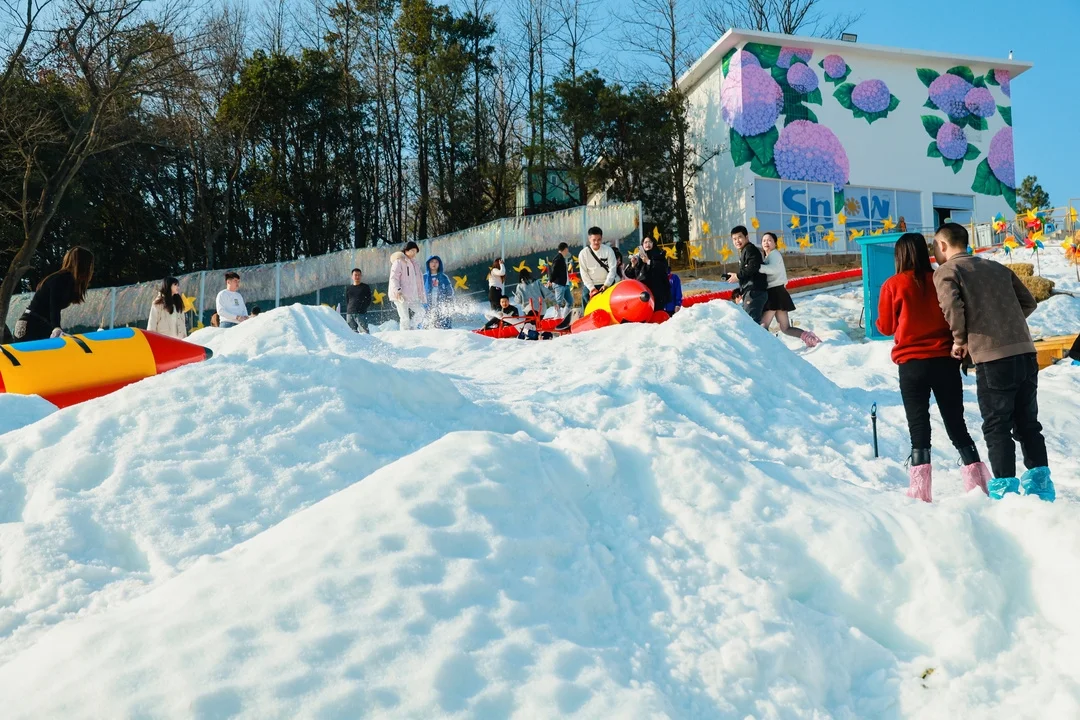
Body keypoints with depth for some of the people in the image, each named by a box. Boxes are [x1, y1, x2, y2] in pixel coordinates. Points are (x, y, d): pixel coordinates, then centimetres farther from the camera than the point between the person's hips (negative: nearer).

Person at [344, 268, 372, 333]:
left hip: (361, 314, -4)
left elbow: (369, 301, 5)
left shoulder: (365, 287, 9)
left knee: (364, 331, -16)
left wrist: (363, 308, -9)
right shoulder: (348, 288, 18)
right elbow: (346, 301, 19)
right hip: (350, 314, 4)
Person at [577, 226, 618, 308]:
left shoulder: (608, 250, -7)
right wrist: (591, 288, -12)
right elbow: (584, 273, -4)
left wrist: (606, 284, -18)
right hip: (589, 286, 1)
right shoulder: (583, 253, -6)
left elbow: (612, 269, -8)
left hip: (607, 285, 0)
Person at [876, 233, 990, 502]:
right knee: (957, 425, 13)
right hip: (945, 361, 2)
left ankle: (920, 492, 0)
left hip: (912, 365, -2)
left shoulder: (894, 285, -7)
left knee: (919, 428, 4)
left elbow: (886, 327, 2)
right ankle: (978, 483, 15)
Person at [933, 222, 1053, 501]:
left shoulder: (945, 271, 0)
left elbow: (952, 306, -17)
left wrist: (960, 339, -3)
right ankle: (1040, 482, 16)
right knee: (1028, 422, 15)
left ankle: (1005, 487, 2)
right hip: (1025, 351, 6)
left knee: (997, 426, 2)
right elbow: (1028, 302, 19)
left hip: (992, 358, -6)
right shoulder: (997, 267, 19)